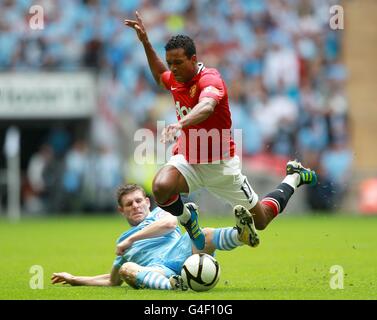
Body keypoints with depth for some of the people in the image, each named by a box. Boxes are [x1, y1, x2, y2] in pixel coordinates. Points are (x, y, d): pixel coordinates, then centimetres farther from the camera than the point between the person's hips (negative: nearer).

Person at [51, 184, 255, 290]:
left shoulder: (158, 214, 30)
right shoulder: (122, 242, 39)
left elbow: (169, 223, 4)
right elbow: (113, 280, 43)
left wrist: (131, 239, 8)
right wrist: (74, 280, 44)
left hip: (181, 251, 0)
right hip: (156, 269, 0)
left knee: (206, 235, -30)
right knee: (126, 269, -35)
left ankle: (240, 234, -63)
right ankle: (172, 284, -65)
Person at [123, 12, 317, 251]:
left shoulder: (210, 79, -23)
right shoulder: (176, 79, -1)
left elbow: (206, 107, -47)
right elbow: (160, 76, 27)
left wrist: (180, 123, -67)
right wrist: (146, 43, 16)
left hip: (221, 164, -4)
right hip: (188, 160, 5)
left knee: (261, 221, 10)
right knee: (161, 187, -31)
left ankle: (294, 178, 38)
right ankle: (187, 217, 2)